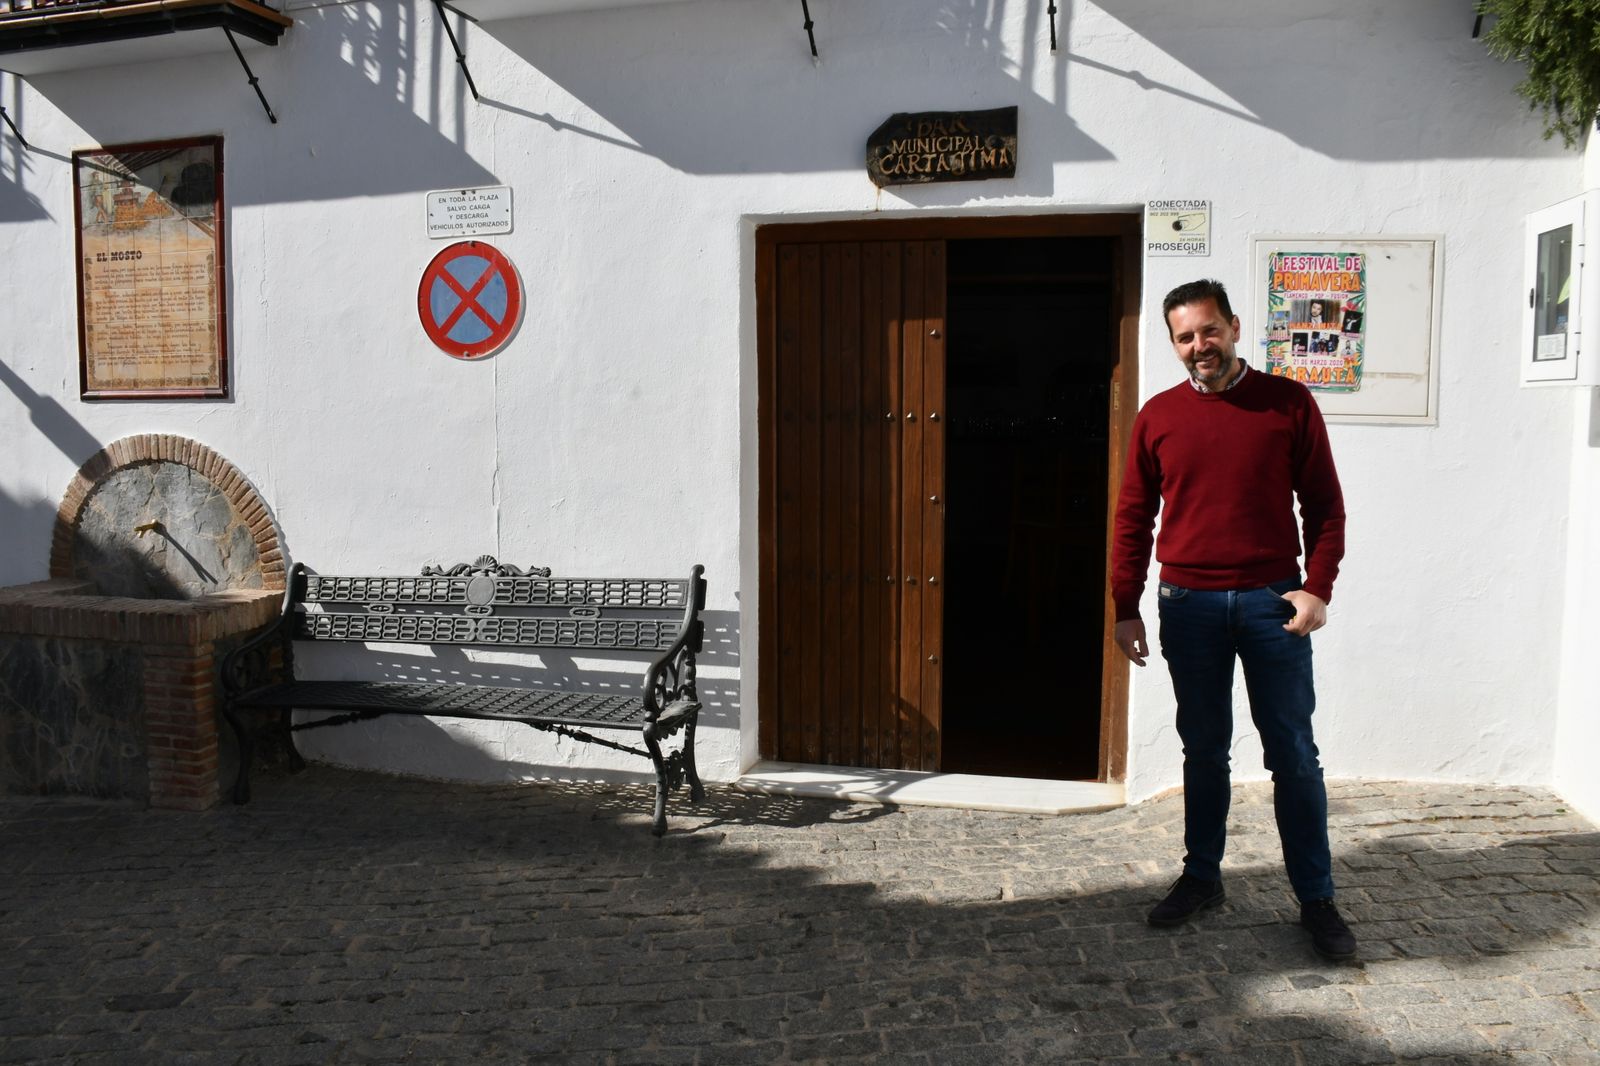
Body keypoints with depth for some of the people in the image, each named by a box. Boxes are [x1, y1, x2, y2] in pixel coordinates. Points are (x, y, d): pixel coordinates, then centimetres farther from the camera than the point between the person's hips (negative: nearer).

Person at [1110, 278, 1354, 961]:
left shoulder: (1288, 403, 0)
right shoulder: (1158, 416, 4)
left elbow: (1324, 504, 2)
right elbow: (1133, 518, 7)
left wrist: (1317, 587, -9)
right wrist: (1125, 607, 3)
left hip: (1272, 602, -1)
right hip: (1189, 607, 2)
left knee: (1294, 755, 5)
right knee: (1204, 751, 12)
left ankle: (1316, 899, 16)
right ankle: (1201, 877, 27)